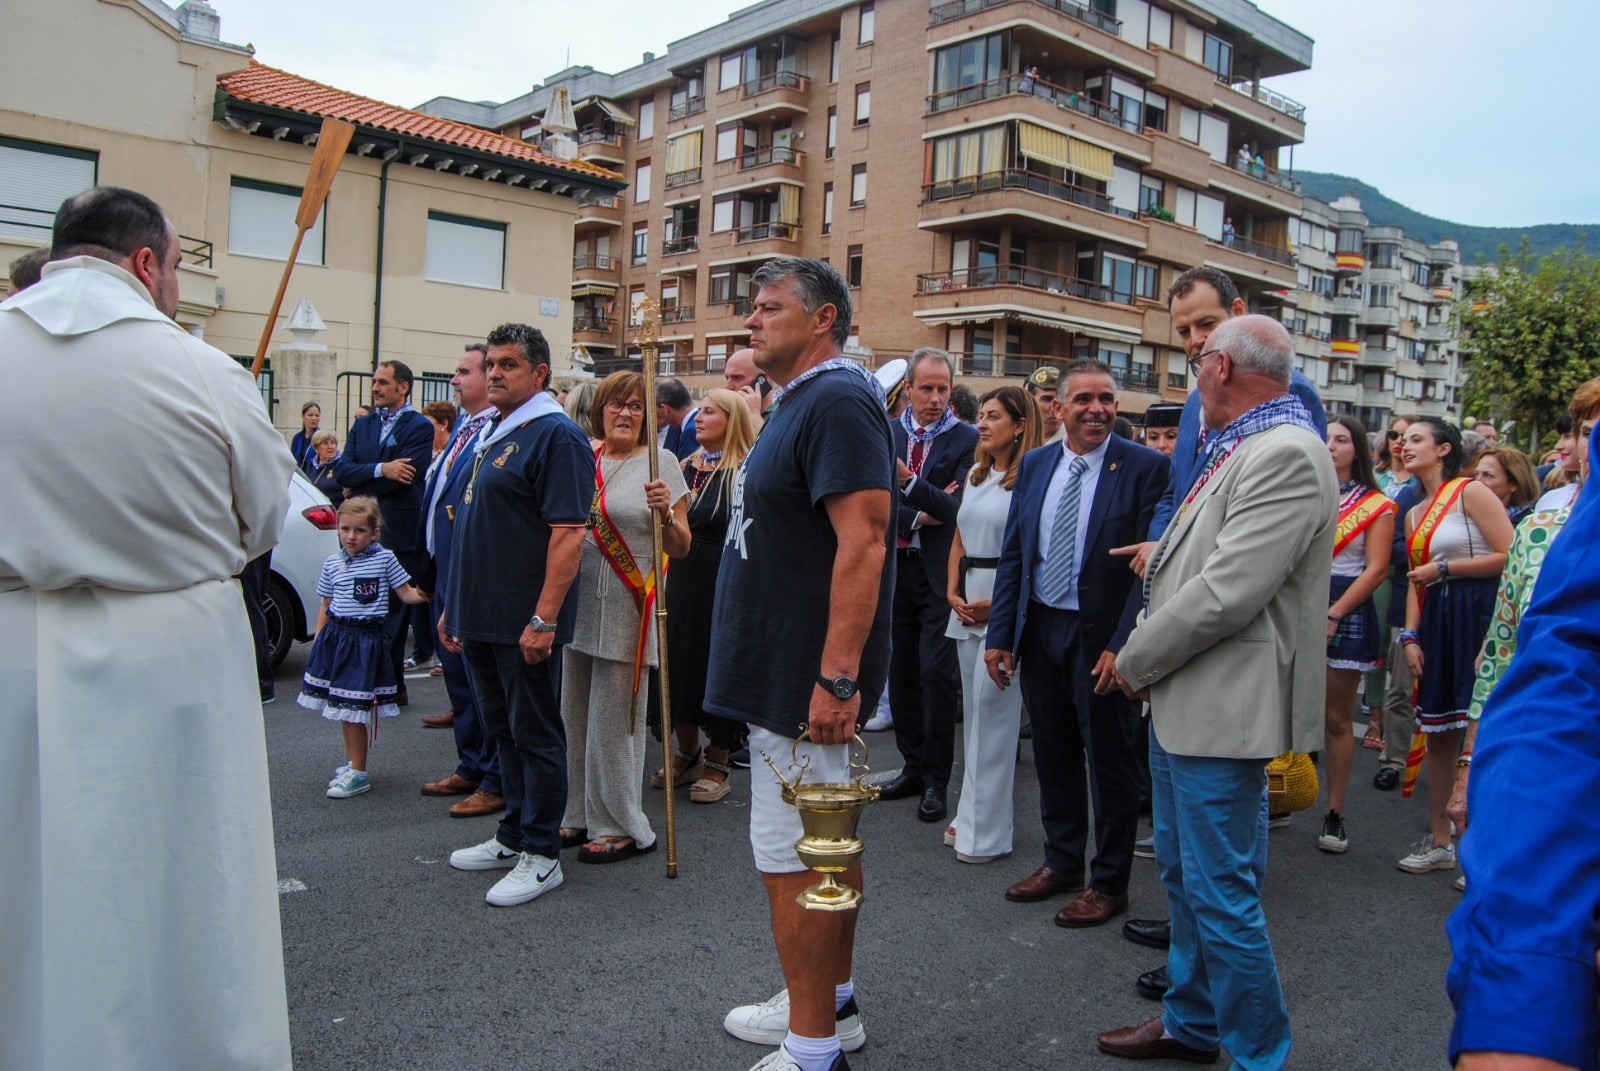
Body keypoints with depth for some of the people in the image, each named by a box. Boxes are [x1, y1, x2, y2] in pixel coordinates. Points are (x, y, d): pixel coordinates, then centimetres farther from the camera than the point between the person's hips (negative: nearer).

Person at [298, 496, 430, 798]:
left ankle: (359, 774, 4)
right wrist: (317, 642, 10)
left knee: (354, 709, -5)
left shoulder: (384, 558, -3)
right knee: (344, 708, 12)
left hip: (365, 640, -4)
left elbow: (406, 593, 0)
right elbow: (326, 607, 13)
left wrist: (425, 593, -19)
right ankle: (351, 765, 27)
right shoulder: (332, 563, 7)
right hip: (335, 637, 4)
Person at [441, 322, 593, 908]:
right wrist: (454, 607, 19)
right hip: (480, 618, 9)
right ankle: (513, 836, 31)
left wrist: (544, 619, -24)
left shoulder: (555, 435, -13)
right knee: (504, 732, 18)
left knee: (536, 736, 2)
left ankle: (541, 855, 13)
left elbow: (569, 532, -20)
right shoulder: (489, 434, 15)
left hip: (524, 623, -9)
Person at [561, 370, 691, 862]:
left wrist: (666, 513, -23)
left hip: (627, 610, -5)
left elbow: (680, 548, -5)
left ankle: (622, 826, 12)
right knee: (575, 714, 12)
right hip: (577, 602, 6)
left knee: (614, 721, -1)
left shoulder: (660, 463, -4)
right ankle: (579, 813, 26)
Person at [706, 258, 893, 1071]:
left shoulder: (837, 400, -17)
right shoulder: (799, 401, 16)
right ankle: (830, 1003, 35)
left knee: (792, 860, -2)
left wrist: (836, 675, -28)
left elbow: (863, 540, -25)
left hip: (807, 676, -10)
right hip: (788, 667, 10)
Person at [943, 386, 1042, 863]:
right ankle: (972, 816, 21)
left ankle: (986, 831, 4)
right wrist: (953, 591, 6)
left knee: (992, 711, -5)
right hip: (968, 604, 8)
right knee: (973, 710, 11)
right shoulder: (976, 476, 16)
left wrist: (996, 603, -16)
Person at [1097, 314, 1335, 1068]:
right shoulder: (1238, 449, 13)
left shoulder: (1286, 454, -19)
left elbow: (1226, 593, -24)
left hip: (1224, 710, -11)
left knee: (1223, 895, -1)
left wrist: (1135, 662, -13)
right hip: (1182, 702, 11)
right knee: (1183, 875, 21)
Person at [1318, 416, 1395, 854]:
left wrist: (1332, 616, -14)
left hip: (1346, 613, -2)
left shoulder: (1376, 506, 3)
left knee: (1336, 720, 3)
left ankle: (1334, 814, 11)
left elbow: (1376, 569, -6)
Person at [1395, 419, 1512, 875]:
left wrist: (1443, 568, -9)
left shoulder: (1471, 492, -5)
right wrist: (1410, 636, 6)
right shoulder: (1414, 514, 18)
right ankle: (1439, 841, 19)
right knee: (1437, 733, 10)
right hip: (1434, 620, 8)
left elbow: (1509, 556, -14)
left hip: (1477, 614, -8)